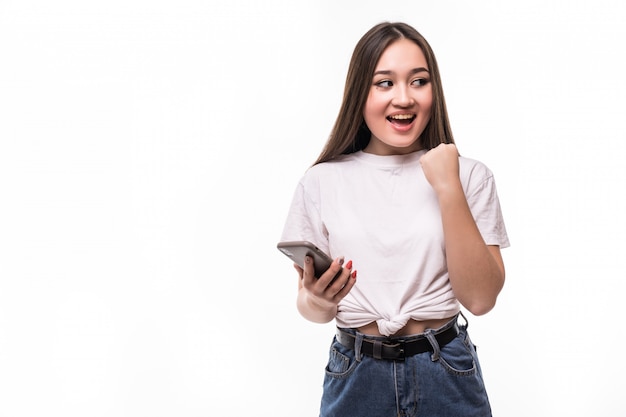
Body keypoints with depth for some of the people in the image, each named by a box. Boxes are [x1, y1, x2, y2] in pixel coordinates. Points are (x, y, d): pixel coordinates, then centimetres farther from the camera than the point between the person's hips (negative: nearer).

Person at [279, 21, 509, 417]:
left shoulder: (470, 175, -2)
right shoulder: (321, 182, -2)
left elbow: (481, 298, -11)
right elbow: (311, 309, 3)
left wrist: (448, 188, -17)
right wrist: (315, 302, -20)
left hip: (447, 375, 0)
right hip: (357, 376, 1)